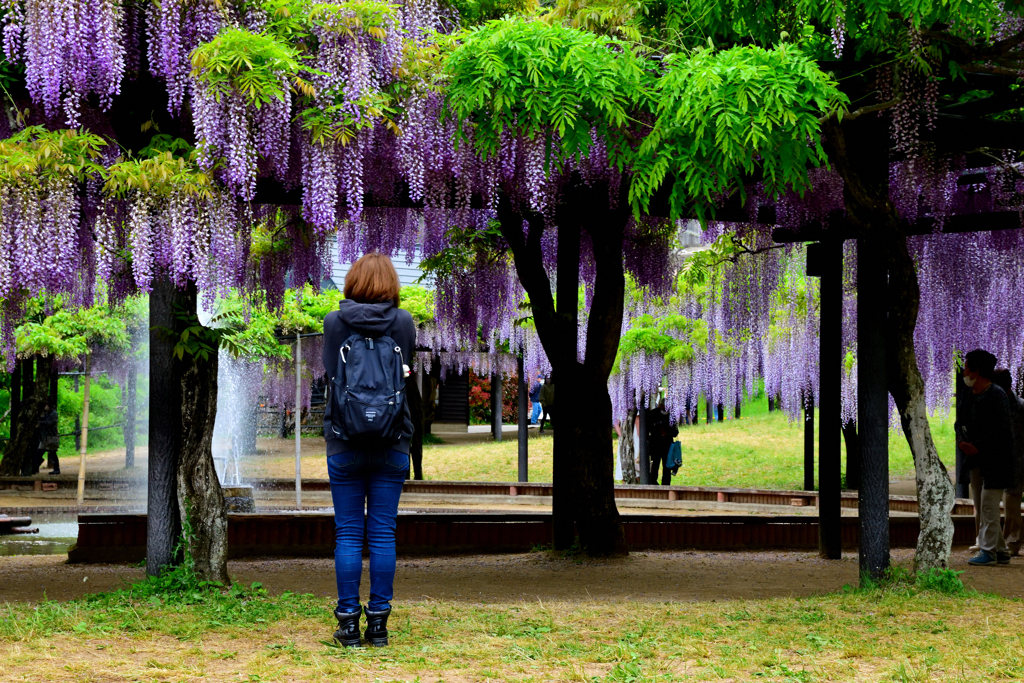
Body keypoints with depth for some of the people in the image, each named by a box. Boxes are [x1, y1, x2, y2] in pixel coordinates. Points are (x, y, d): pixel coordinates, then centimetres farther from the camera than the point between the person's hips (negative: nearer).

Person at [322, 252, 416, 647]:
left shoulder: (334, 322, -3)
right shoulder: (404, 322, -2)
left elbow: (330, 375, 7)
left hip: (344, 444, -1)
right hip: (392, 445, 1)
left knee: (348, 533, 4)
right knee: (383, 533, 5)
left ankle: (348, 621, 4)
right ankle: (379, 622, 6)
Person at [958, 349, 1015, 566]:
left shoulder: (996, 395, -15)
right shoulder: (969, 395, 9)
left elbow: (999, 431, -19)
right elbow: (961, 423, 14)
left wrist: (977, 449, -18)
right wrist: (962, 442, -6)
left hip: (996, 459, -9)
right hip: (978, 459, 9)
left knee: (988, 506, -8)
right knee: (987, 507, 12)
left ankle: (988, 551, -3)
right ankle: (1001, 551, 19)